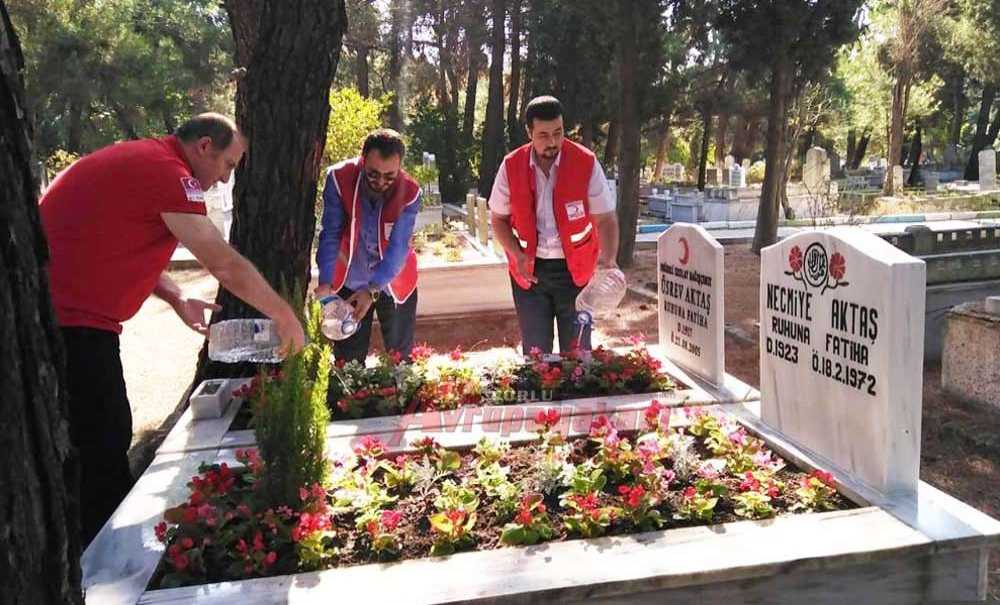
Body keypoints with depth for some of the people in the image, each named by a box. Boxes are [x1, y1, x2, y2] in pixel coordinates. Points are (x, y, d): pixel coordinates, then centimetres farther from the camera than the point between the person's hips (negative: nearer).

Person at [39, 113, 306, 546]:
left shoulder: (141, 160, 15)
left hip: (58, 315, 10)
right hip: (71, 324, -10)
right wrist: (285, 318, -6)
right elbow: (227, 266, -17)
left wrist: (176, 299, 13)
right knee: (105, 449, -2)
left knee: (103, 441, 18)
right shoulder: (168, 172, -17)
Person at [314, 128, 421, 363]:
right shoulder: (338, 179, -20)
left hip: (394, 283, 0)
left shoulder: (409, 193, -22)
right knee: (347, 361, 9)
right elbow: (331, 235, -20)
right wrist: (325, 282, -31)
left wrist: (372, 290, -38)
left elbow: (398, 248, -26)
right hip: (349, 282, 1)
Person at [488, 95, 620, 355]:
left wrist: (609, 260, -24)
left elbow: (605, 219, -7)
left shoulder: (586, 163, -10)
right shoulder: (511, 166, -5)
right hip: (530, 270, 1)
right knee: (535, 352, 11)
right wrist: (518, 255, -11)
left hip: (575, 270, -1)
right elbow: (498, 219, 5)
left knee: (577, 351, 7)